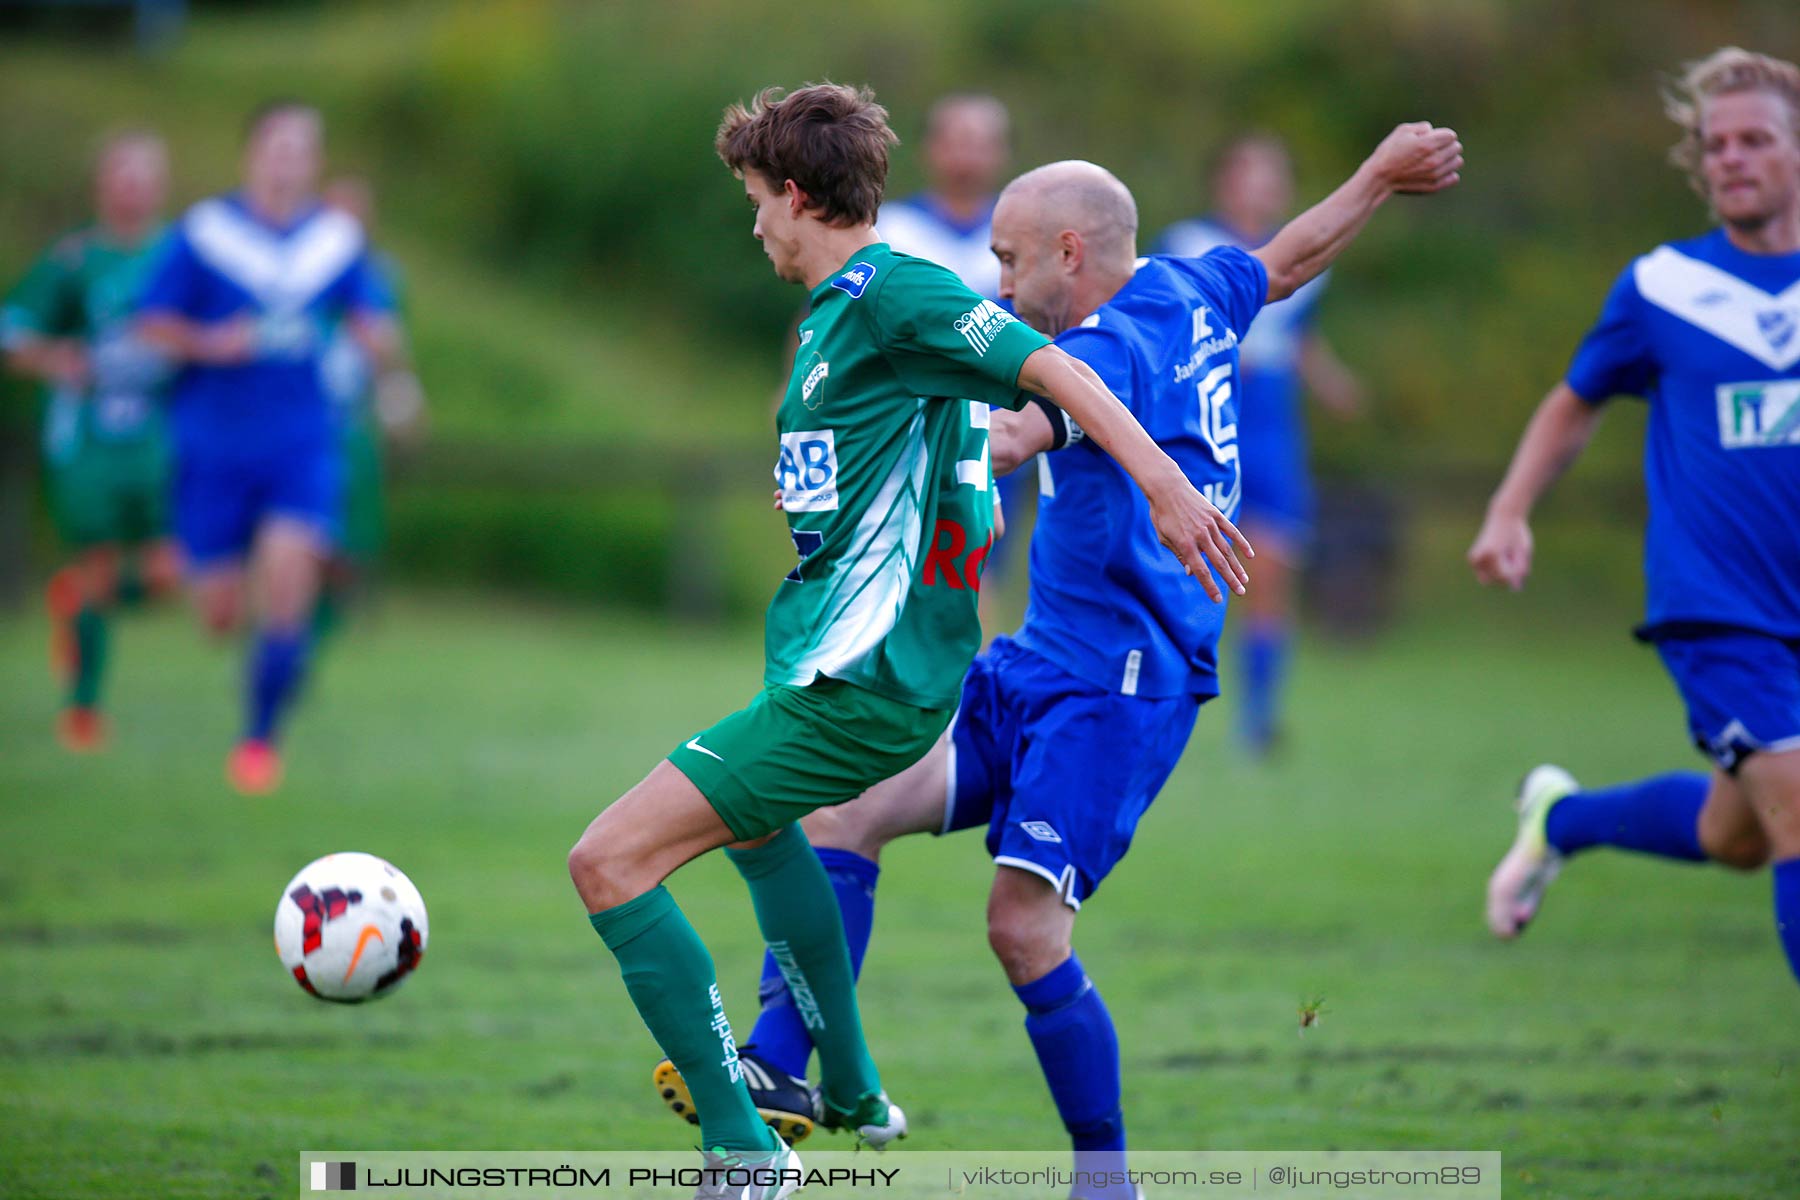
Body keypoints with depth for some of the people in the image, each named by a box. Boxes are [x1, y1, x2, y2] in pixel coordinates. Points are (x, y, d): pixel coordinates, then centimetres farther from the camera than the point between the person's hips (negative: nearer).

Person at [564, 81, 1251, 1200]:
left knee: (610, 860, -15)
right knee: (756, 818, 39)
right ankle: (848, 1092, 48)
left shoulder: (894, 291, -15)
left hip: (857, 683, -11)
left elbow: (1052, 371, -21)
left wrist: (1167, 488, -28)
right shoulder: (839, 310, 15)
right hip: (841, 657, 11)